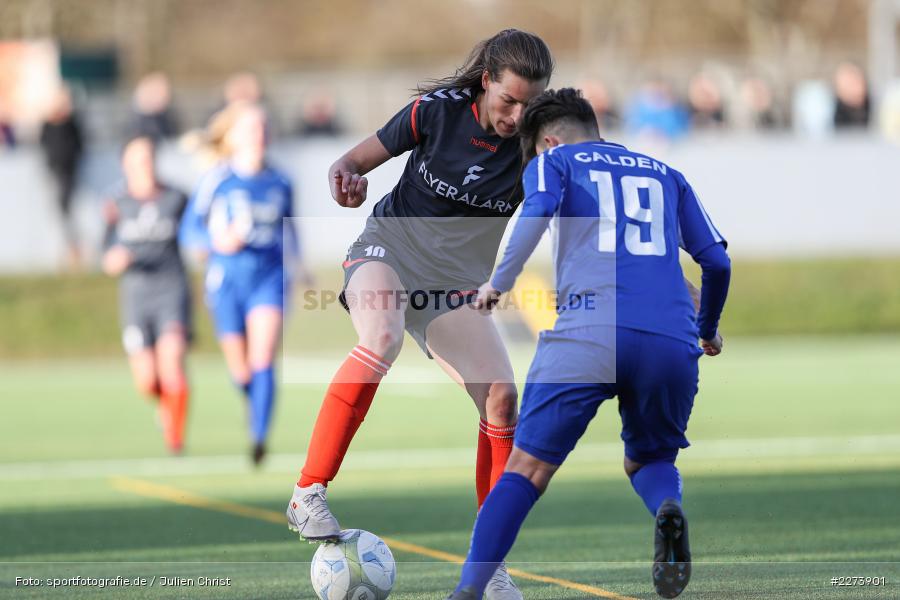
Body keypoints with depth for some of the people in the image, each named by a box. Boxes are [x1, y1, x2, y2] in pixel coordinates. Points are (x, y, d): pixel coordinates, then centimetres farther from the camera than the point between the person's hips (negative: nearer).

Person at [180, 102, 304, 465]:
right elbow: (189, 230, -4)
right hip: (227, 279, -1)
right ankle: (254, 400, 43)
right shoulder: (217, 181, -5)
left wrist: (296, 269, 21)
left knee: (263, 361, -17)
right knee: (241, 371, 8)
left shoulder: (280, 183, 5)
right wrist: (217, 241, -22)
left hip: (269, 276, 1)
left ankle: (259, 437, -20)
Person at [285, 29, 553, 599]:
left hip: (456, 284, 3)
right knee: (383, 338, -36)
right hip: (388, 251, -3)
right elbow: (360, 158, -4)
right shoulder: (439, 110, -15)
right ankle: (309, 494, -32)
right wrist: (344, 174, -28)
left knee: (502, 397, -13)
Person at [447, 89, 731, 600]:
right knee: (649, 460, 22)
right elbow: (717, 261, 22)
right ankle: (668, 508, -13)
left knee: (528, 467, 1)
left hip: (589, 331, -3)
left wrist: (499, 284, 5)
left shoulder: (553, 161, 19)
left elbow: (538, 212, -5)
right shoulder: (666, 174, 29)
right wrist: (708, 330, 38)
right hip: (672, 342, 3)